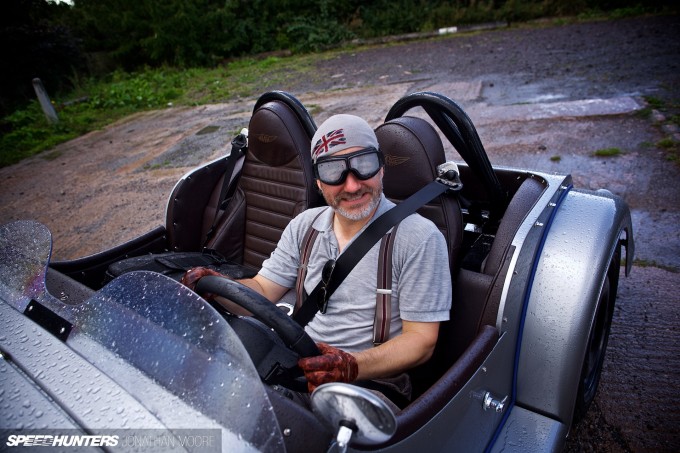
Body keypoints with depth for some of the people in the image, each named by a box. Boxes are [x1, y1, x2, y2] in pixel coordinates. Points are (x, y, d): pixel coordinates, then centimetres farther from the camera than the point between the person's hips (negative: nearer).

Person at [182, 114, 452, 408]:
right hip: (297, 366, 4)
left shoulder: (420, 238, -12)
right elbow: (261, 292, 5)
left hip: (371, 382, -3)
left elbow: (421, 340, -13)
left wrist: (353, 366, -30)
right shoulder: (304, 226, 6)